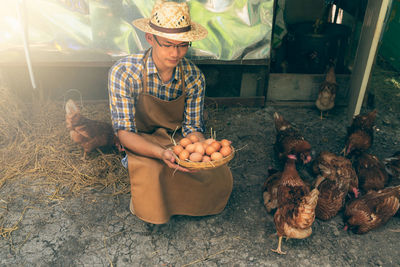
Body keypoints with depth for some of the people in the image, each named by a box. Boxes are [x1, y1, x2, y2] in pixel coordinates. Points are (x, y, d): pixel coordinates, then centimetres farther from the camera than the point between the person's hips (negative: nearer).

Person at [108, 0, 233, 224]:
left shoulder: (194, 76, -12)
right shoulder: (124, 73, -22)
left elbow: (193, 129, -7)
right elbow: (125, 133, -22)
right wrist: (162, 153, -41)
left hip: (179, 141, 3)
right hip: (142, 145, -2)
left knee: (221, 178, -17)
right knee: (151, 176, -34)